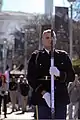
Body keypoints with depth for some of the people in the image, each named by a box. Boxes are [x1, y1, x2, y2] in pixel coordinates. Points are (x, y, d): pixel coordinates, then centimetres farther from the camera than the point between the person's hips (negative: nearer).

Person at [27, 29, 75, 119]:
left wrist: (59, 74, -14)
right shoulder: (36, 56, 8)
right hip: (43, 98, -2)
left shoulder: (63, 55, 14)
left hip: (61, 98, 2)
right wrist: (43, 93, -15)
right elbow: (31, 78, 0)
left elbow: (72, 76, 9)